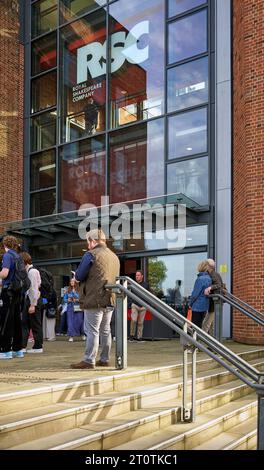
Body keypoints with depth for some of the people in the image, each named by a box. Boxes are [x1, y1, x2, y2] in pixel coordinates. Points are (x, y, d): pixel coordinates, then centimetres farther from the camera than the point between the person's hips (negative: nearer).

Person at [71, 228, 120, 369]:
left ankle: (89, 360, -2)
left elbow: (79, 276, -9)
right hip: (110, 300, 7)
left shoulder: (91, 255, -9)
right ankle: (104, 359, 20)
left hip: (94, 300, -7)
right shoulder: (114, 257, 14)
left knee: (92, 331, -4)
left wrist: (76, 274, 13)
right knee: (105, 330, 14)